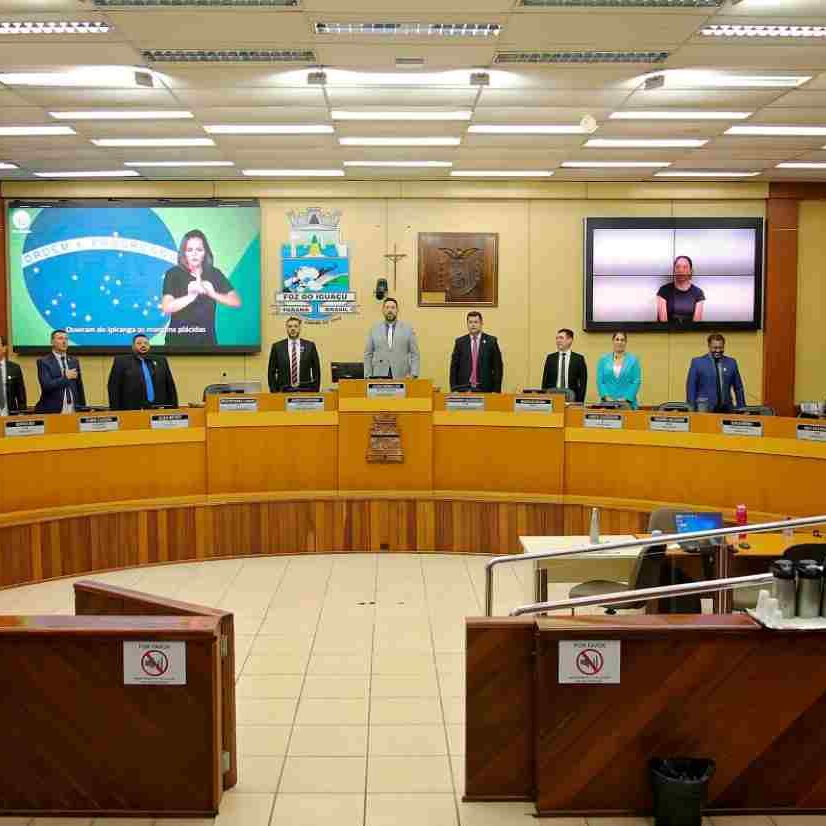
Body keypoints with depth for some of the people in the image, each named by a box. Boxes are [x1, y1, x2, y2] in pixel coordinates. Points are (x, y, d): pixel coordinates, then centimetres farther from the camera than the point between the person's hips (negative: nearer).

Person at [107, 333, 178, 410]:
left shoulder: (161, 361, 16)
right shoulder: (121, 361, 7)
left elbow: (170, 387, 15)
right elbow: (114, 388, 3)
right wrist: (116, 412, -6)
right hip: (132, 410, -3)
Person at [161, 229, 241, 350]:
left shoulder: (215, 274, 4)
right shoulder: (173, 274, -4)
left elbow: (236, 302, -2)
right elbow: (167, 307, -16)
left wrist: (213, 294, -18)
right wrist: (191, 296, -29)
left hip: (207, 341, 2)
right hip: (178, 341, -2)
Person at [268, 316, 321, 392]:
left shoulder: (310, 346, 6)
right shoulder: (277, 346, 5)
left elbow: (316, 370, 7)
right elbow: (271, 371, 7)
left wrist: (316, 392, 0)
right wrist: (274, 391, -1)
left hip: (305, 391, 0)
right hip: (283, 391, 0)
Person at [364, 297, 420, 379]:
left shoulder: (408, 329, 9)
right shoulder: (374, 329, 12)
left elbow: (414, 354, 5)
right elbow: (368, 355, 10)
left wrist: (413, 374, -6)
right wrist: (368, 376, 1)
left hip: (401, 376, -1)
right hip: (379, 375, 1)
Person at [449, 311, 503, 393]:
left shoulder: (491, 341, 4)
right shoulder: (460, 342, 8)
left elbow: (497, 367, 3)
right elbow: (454, 367, 7)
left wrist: (496, 390, -4)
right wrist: (454, 389, -1)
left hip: (485, 389, -1)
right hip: (463, 389, 1)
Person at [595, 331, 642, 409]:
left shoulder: (633, 359, 5)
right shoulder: (603, 359, 9)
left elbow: (636, 381, -1)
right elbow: (600, 381, 4)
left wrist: (626, 398, -11)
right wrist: (606, 397, -9)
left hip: (627, 404, -1)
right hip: (607, 403, 1)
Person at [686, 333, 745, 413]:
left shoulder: (731, 362, 11)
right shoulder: (697, 362, 3)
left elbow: (738, 388, 15)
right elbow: (691, 387, 2)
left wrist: (742, 410, 11)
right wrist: (692, 409, -4)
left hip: (725, 408, 3)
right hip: (705, 408, -2)